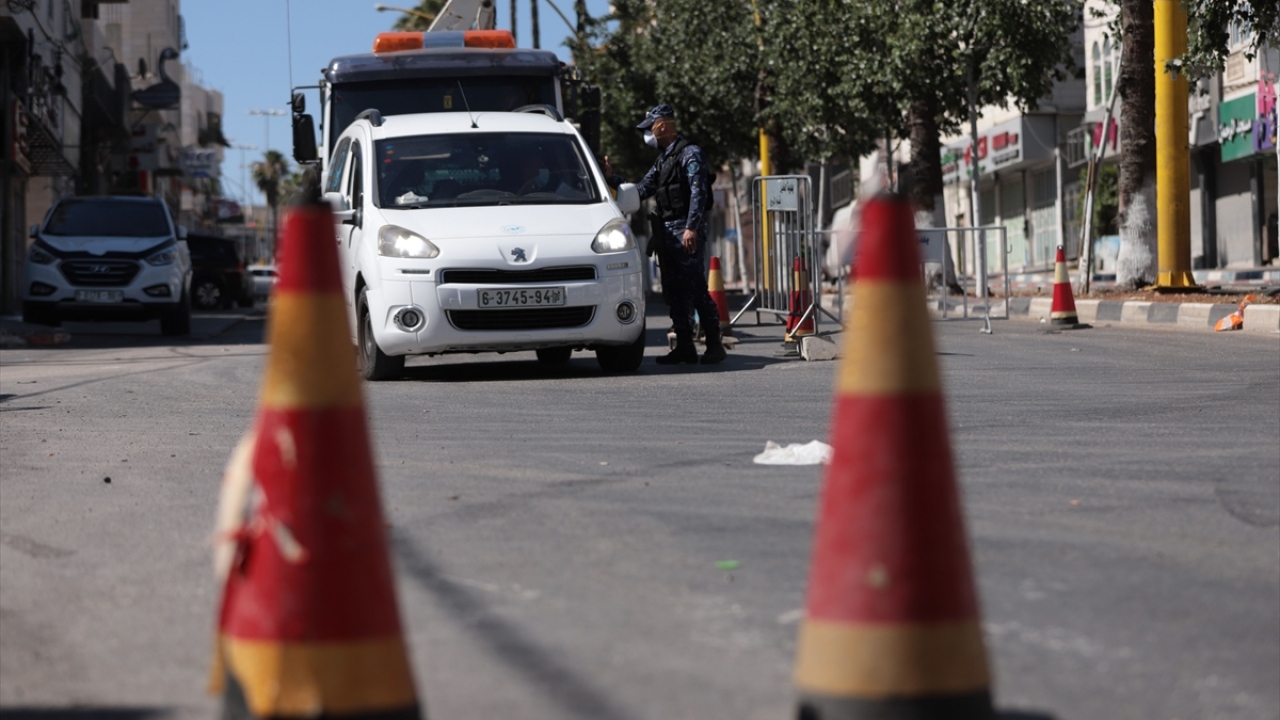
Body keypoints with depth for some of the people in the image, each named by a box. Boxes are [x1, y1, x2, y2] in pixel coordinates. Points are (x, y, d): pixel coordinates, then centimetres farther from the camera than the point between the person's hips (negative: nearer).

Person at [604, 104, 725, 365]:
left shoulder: (690, 154, -6)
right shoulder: (662, 159, 20)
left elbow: (698, 193, -16)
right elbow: (641, 190, 20)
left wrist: (692, 228, -24)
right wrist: (613, 178, 12)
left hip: (686, 230, -9)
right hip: (666, 231, 9)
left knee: (695, 289, -10)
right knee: (673, 292, 7)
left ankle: (714, 346, -7)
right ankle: (684, 347, 10)